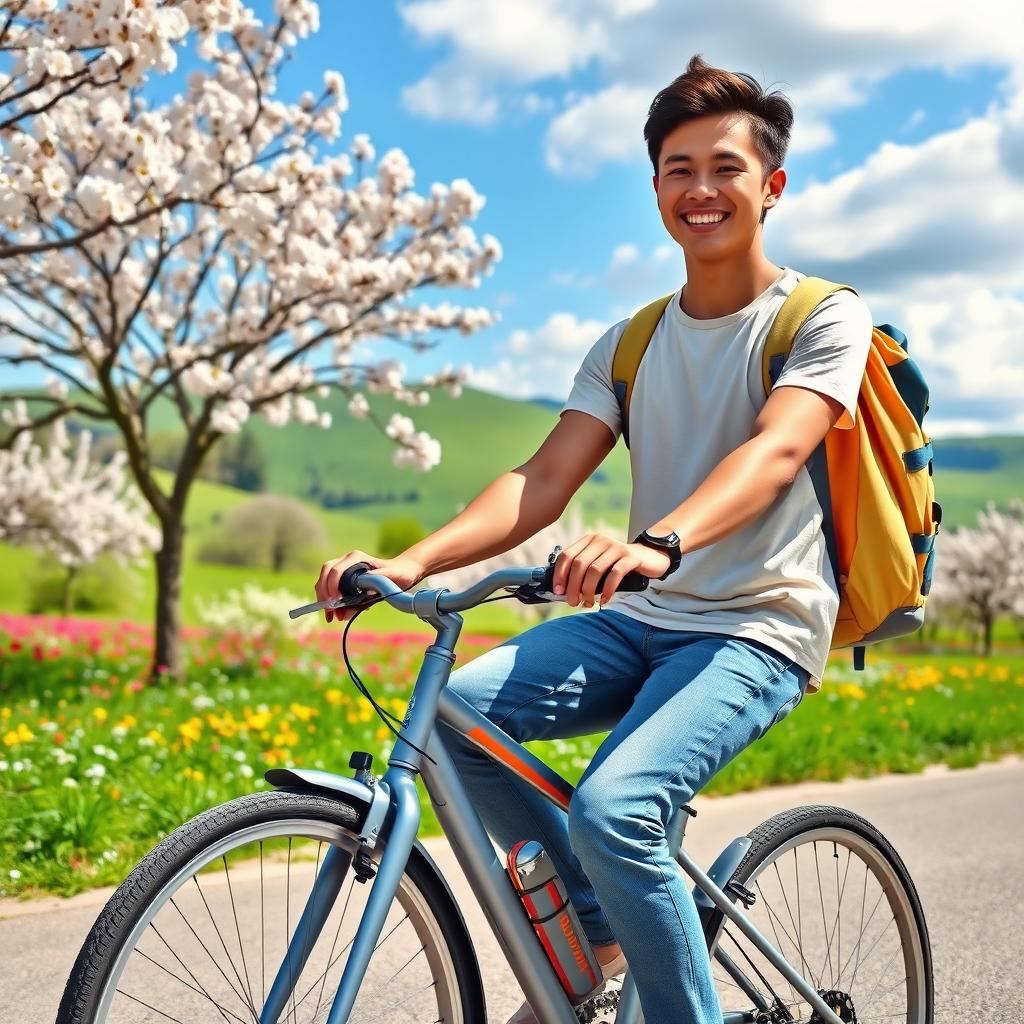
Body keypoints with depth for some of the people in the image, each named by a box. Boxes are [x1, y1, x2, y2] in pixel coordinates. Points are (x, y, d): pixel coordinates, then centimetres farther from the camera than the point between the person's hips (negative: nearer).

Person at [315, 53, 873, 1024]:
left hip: (758, 628, -5)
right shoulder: (628, 344, 12)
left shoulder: (826, 317, -3)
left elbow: (775, 450, -23)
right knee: (455, 711, -18)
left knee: (614, 810, -30)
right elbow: (543, 480, 0)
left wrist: (658, 542, -44)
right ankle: (598, 929, 4)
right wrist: (409, 561, -18)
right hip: (638, 620, 6)